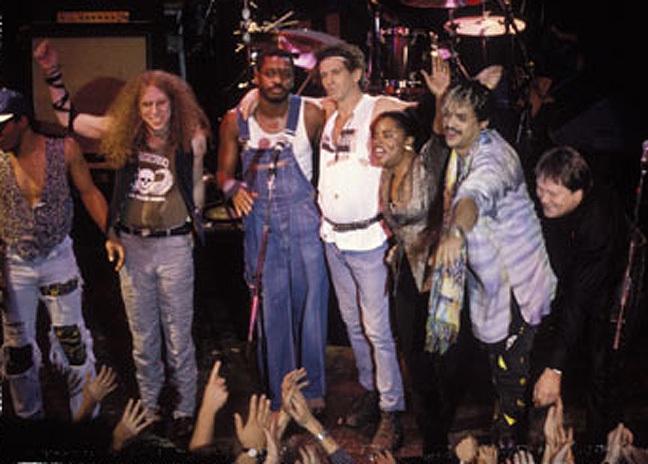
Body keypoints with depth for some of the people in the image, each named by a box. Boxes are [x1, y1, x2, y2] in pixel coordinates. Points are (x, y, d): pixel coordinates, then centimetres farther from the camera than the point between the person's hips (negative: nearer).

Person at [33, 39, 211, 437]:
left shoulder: (190, 140, -6)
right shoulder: (124, 135, -1)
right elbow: (68, 118, 7)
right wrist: (53, 75, -1)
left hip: (174, 247, -2)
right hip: (131, 247, 3)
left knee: (178, 339, 7)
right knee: (143, 339, 14)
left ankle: (185, 411, 23)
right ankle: (149, 407, 30)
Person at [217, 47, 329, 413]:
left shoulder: (310, 114, -4)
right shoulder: (236, 120, 1)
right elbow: (224, 170, 9)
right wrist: (234, 188, -11)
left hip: (305, 219, -1)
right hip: (261, 221, 1)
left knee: (311, 302, 4)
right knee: (272, 308, 6)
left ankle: (313, 390, 20)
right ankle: (281, 397, 19)